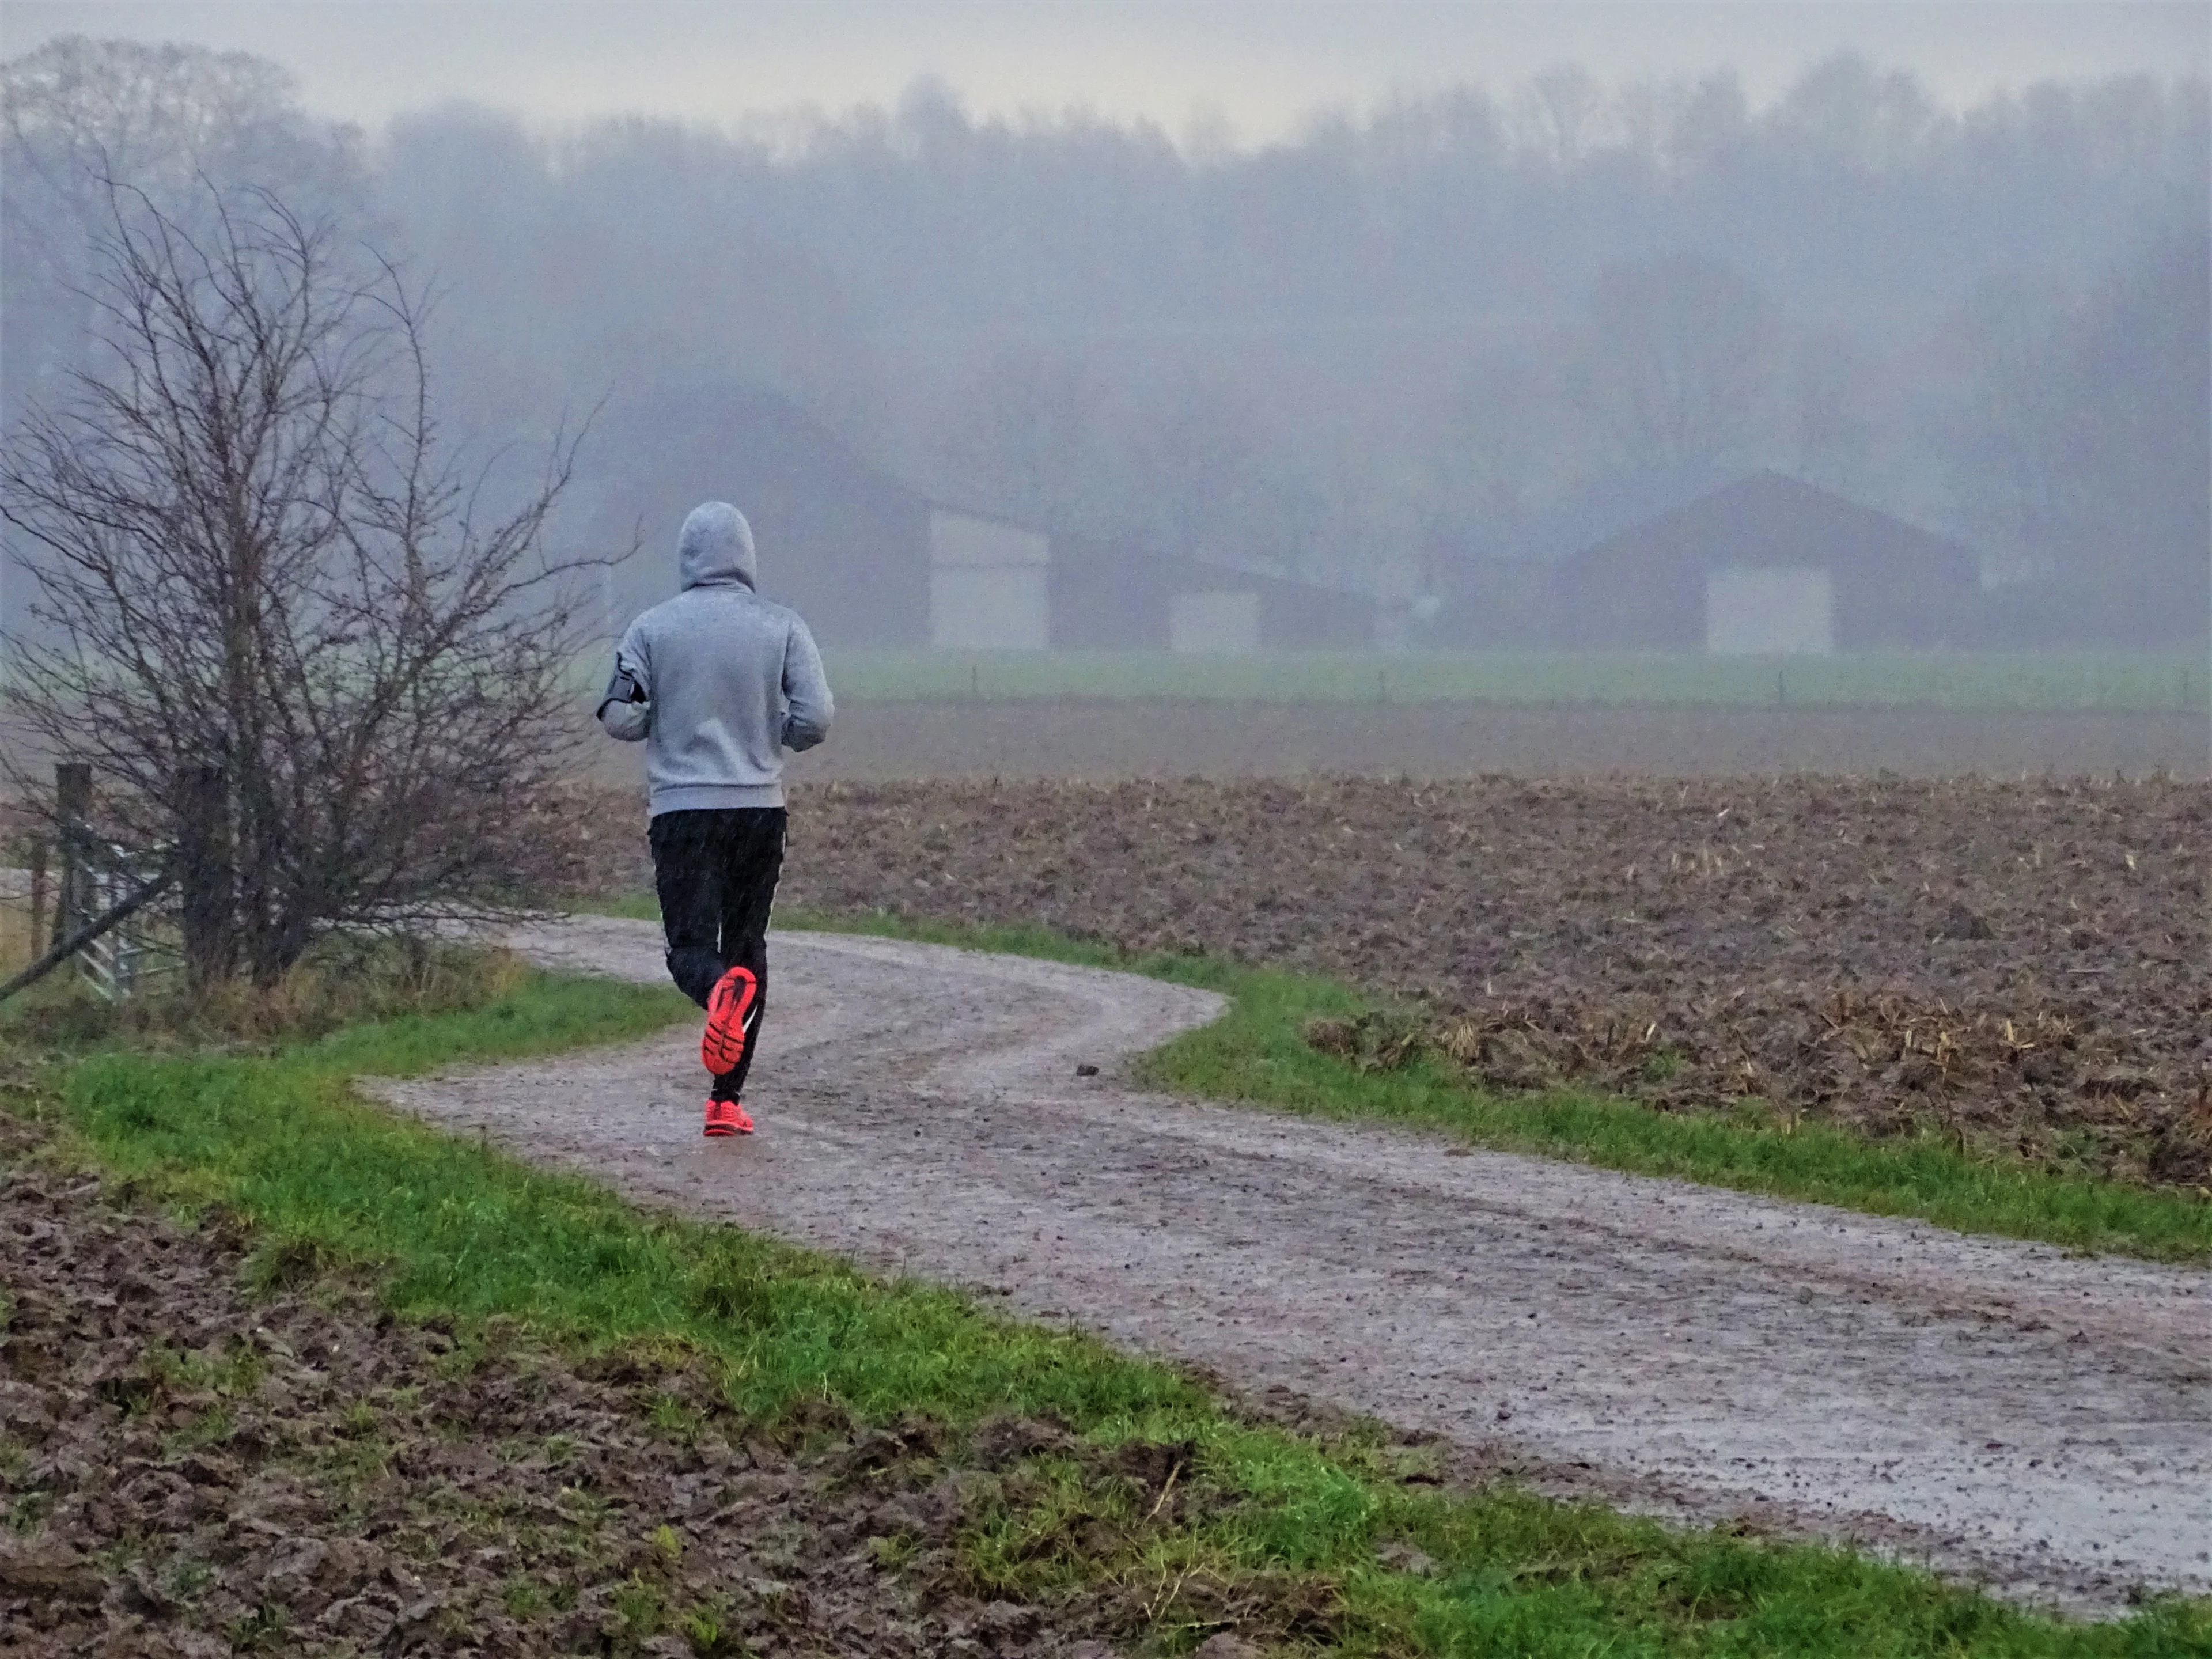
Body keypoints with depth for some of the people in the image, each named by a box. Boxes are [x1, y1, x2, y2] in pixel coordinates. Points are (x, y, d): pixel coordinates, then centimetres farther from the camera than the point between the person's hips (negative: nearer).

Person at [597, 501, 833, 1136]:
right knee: (747, 945, 13)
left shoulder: (652, 628, 0)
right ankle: (727, 1099, 11)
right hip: (761, 808, 1)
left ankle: (723, 989, -39)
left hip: (683, 809, -1)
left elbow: (619, 719, -6)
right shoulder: (782, 628, 0)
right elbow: (814, 719, -8)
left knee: (691, 949, -2)